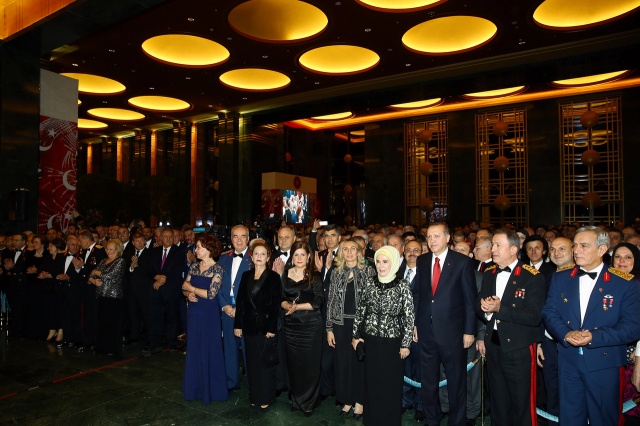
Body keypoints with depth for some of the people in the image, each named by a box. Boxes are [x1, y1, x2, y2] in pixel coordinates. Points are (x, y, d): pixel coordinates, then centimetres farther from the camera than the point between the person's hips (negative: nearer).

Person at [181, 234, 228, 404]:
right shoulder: (194, 266, 5)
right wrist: (189, 294, -13)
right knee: (194, 350, 13)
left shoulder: (217, 269, -12)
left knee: (209, 350, 5)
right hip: (194, 312, 6)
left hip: (209, 314, -5)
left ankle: (211, 388, 21)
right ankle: (195, 386, 29)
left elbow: (211, 294, -20)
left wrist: (191, 288, -10)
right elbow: (185, 288, 9)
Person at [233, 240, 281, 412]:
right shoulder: (246, 276, 6)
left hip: (266, 326, -4)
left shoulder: (274, 277, -6)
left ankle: (265, 399, 19)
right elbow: (240, 301, 7)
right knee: (252, 363, 12)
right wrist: (238, 325, 3)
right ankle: (254, 396, 26)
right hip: (249, 326, 4)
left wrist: (272, 328, -14)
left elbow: (276, 304, -9)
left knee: (266, 363, 6)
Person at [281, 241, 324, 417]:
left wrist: (297, 307, -16)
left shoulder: (314, 277, -4)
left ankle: (309, 402, 19)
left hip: (311, 325, -3)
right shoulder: (286, 275, 6)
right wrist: (287, 306, -14)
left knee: (310, 363, 3)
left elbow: (318, 302, -10)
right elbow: (281, 299, 7)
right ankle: (296, 399, 26)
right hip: (291, 325, 3)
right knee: (293, 363, 8)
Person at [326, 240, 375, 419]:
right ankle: (347, 400, 28)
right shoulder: (336, 273, 4)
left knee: (360, 361, 9)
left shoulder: (368, 271, -3)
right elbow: (331, 301, 4)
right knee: (342, 362, 10)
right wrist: (329, 328, 2)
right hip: (341, 324, 2)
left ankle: (359, 401, 26)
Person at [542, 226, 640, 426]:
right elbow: (549, 313, 1)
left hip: (604, 364, -2)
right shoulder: (560, 278, 3)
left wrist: (594, 337, -23)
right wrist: (566, 334, -18)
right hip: (568, 362, 3)